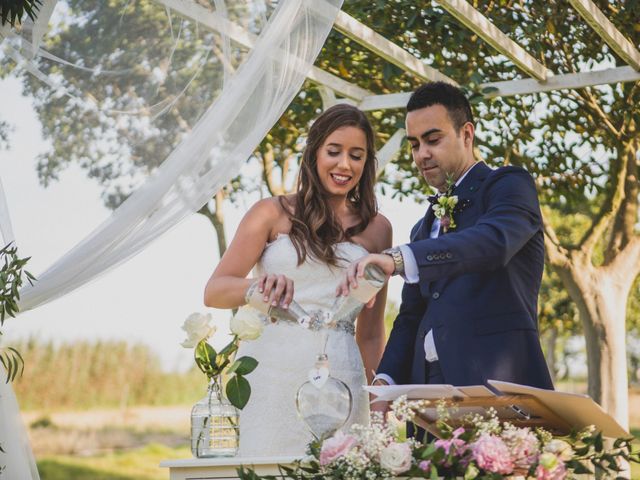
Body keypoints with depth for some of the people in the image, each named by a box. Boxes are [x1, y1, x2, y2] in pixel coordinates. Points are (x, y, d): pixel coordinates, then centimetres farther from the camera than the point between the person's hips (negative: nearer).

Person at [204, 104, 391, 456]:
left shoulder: (376, 228, 13)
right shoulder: (273, 213, 6)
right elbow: (213, 292, -2)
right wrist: (260, 285, -21)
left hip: (339, 380, 2)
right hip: (271, 374, -2)